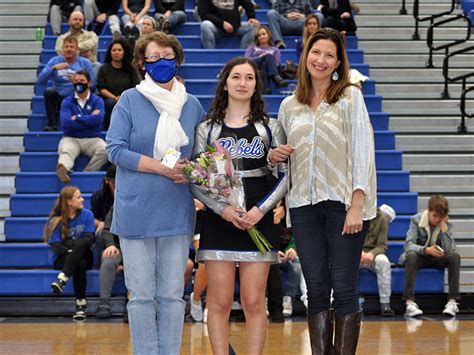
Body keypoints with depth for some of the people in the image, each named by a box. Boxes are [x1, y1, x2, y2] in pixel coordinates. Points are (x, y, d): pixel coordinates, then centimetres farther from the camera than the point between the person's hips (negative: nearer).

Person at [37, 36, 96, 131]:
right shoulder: (55, 61, 6)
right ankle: (52, 125, -23)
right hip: (59, 98, 1)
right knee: (49, 91, -29)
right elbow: (40, 81, -5)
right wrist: (54, 68, -17)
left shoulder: (85, 63, 5)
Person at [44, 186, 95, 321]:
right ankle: (81, 303, -36)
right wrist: (71, 251, -24)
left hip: (83, 255, 2)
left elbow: (90, 239, -8)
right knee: (80, 264, -37)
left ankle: (62, 279, -46)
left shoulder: (87, 215, 2)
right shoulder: (56, 220, -4)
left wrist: (75, 248, -23)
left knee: (82, 243, -34)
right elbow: (55, 246, -11)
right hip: (62, 258, -2)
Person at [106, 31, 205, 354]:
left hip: (177, 212, 3)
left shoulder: (192, 105, 10)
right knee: (142, 295, 2)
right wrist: (161, 167, -15)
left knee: (172, 294, 5)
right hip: (137, 211, -2)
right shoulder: (130, 100, 0)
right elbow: (116, 149, -7)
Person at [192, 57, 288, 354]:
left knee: (254, 303, 0)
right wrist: (222, 209, -12)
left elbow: (286, 175, 4)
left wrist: (261, 209, -9)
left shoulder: (270, 127, 8)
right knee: (220, 303, -1)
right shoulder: (207, 129, 7)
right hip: (218, 222, 0)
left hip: (259, 221, 0)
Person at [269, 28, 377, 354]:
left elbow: (363, 151, -5)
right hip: (304, 205, 4)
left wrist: (356, 205, -14)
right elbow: (285, 153, 24)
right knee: (316, 289, 4)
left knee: (343, 287, -3)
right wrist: (275, 156, -1)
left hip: (344, 202, -3)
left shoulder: (350, 96, 2)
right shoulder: (290, 106, 13)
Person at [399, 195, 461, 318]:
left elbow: (450, 249, -18)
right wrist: (426, 250, -41)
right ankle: (409, 302, -43)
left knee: (455, 256, -27)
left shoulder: (447, 224, -7)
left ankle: (452, 301, -28)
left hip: (437, 259, 2)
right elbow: (408, 244, -23)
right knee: (411, 256, -37)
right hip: (420, 257, -2)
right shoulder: (416, 220, -13)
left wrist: (443, 227, -25)